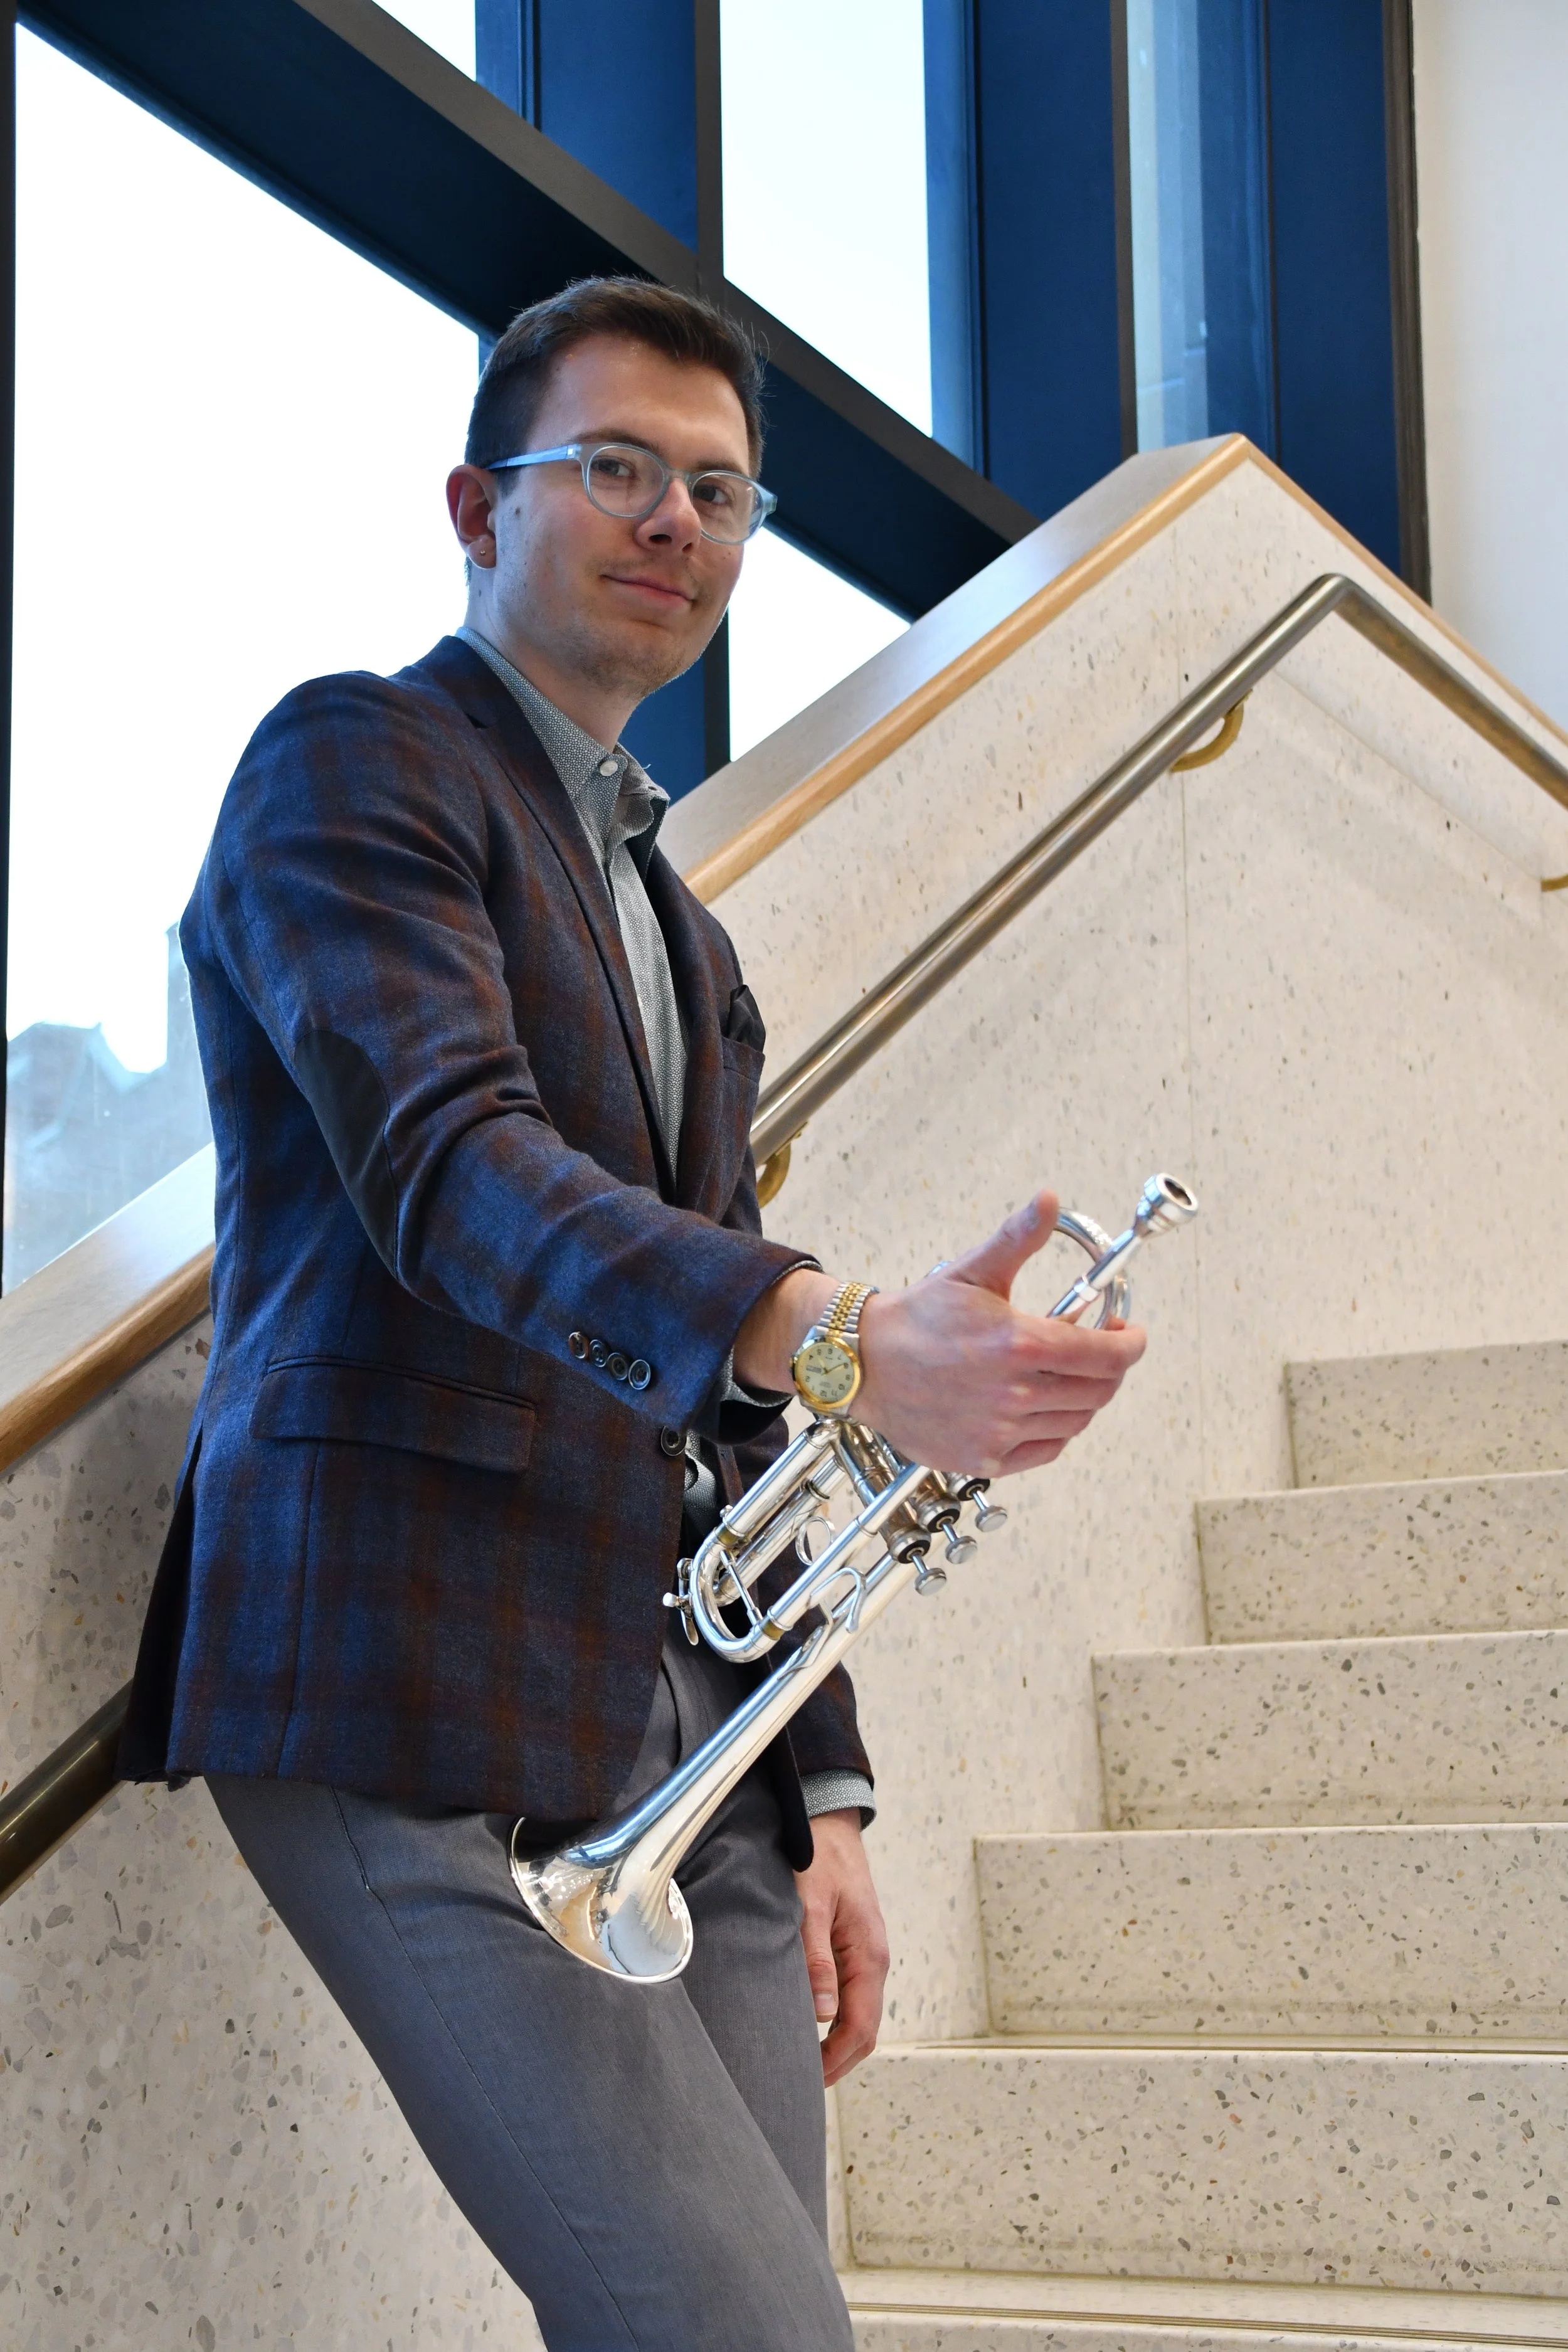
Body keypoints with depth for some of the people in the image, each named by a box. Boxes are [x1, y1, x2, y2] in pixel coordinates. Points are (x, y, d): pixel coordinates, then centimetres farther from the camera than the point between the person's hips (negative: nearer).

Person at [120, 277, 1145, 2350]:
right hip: (429, 1711, -7)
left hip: (680, 1728, 8)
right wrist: (836, 1338, -35)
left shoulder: (668, 915, 25)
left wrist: (821, 1792, 16)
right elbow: (446, 1162, -19)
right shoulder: (351, 764, 0)